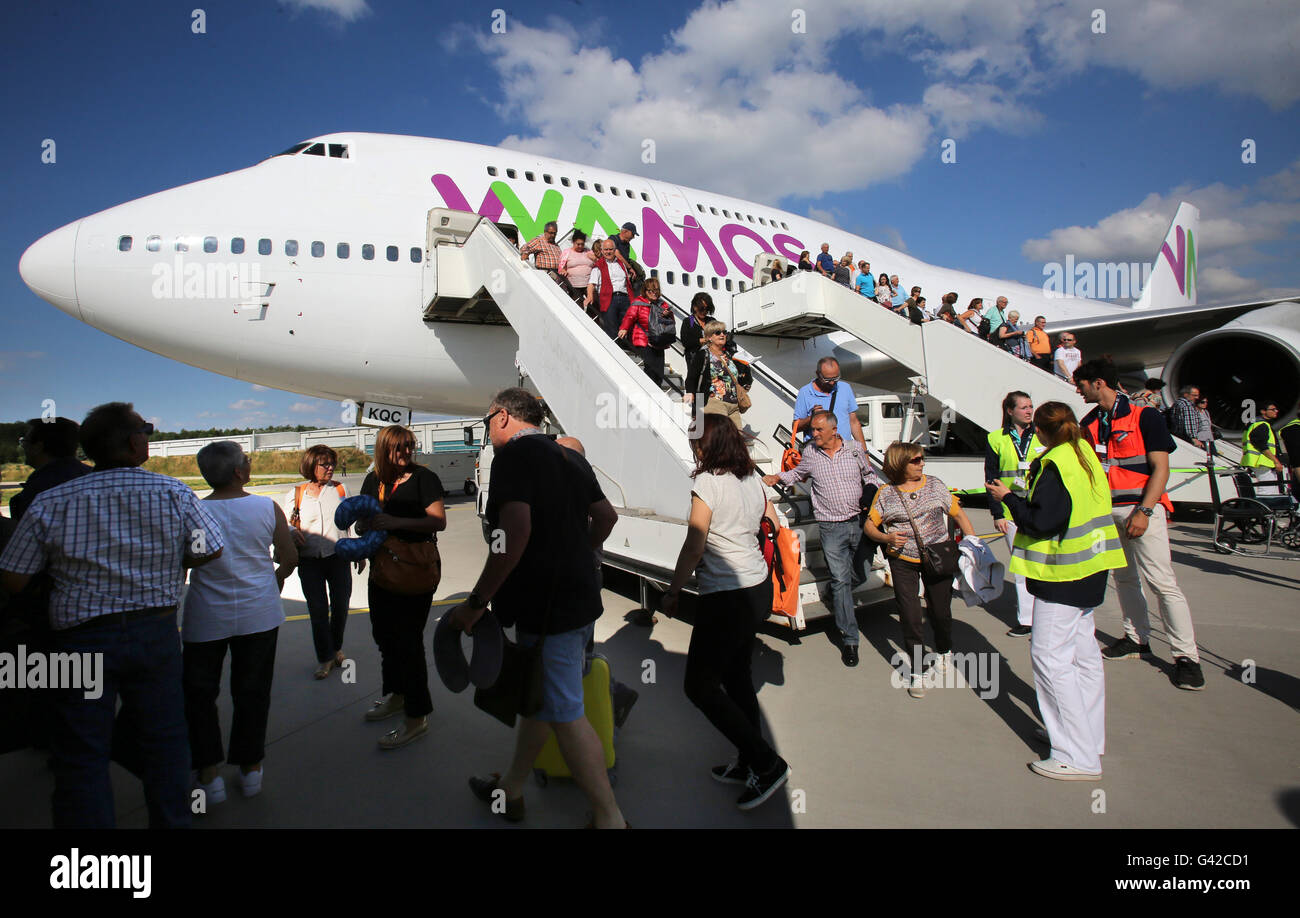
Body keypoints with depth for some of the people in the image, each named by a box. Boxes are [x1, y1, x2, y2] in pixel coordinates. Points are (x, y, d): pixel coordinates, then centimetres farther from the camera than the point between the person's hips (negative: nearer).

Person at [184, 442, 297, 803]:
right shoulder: (267, 508, -8)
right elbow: (290, 559, 1)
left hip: (205, 617, -1)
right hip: (259, 614, 1)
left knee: (200, 693, 15)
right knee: (252, 691, 13)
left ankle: (208, 774, 17)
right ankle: (250, 769, 24)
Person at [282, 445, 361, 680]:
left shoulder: (340, 489, 6)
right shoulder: (295, 494, 3)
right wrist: (292, 532, -14)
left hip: (338, 557, 1)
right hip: (309, 561, -1)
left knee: (340, 606, 7)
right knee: (318, 610, 1)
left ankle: (336, 648, 31)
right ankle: (325, 658, 15)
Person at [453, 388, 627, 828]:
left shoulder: (513, 455, -13)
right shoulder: (570, 457, 13)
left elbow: (516, 531, -26)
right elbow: (607, 516, 20)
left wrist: (475, 603, -20)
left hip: (547, 605, -9)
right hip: (579, 596, 9)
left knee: (565, 713, 0)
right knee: (538, 698, 21)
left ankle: (610, 816, 8)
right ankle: (511, 788, 37)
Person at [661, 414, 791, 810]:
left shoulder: (706, 482, -15)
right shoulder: (753, 480, 8)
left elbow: (694, 545, -15)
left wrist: (673, 591, -3)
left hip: (726, 598, -9)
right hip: (759, 589, 9)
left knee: (700, 686, 2)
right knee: (737, 678, 19)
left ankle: (767, 763, 4)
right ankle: (750, 763, 29)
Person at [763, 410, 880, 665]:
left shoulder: (855, 448, 3)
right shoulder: (810, 453, 4)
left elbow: (870, 474, 18)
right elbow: (799, 473, 24)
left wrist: (871, 490, -2)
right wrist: (778, 478, 8)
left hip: (859, 523, 2)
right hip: (831, 528, -2)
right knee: (840, 579, -7)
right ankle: (849, 639, -2)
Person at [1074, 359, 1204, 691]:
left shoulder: (1145, 417, -7)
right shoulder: (1089, 423, 10)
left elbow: (1161, 469, -10)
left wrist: (1143, 511, -17)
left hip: (1142, 507, -6)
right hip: (1107, 510, 6)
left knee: (1161, 580, -9)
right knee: (1124, 577, 12)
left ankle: (1186, 655, -2)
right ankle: (1137, 639, 24)